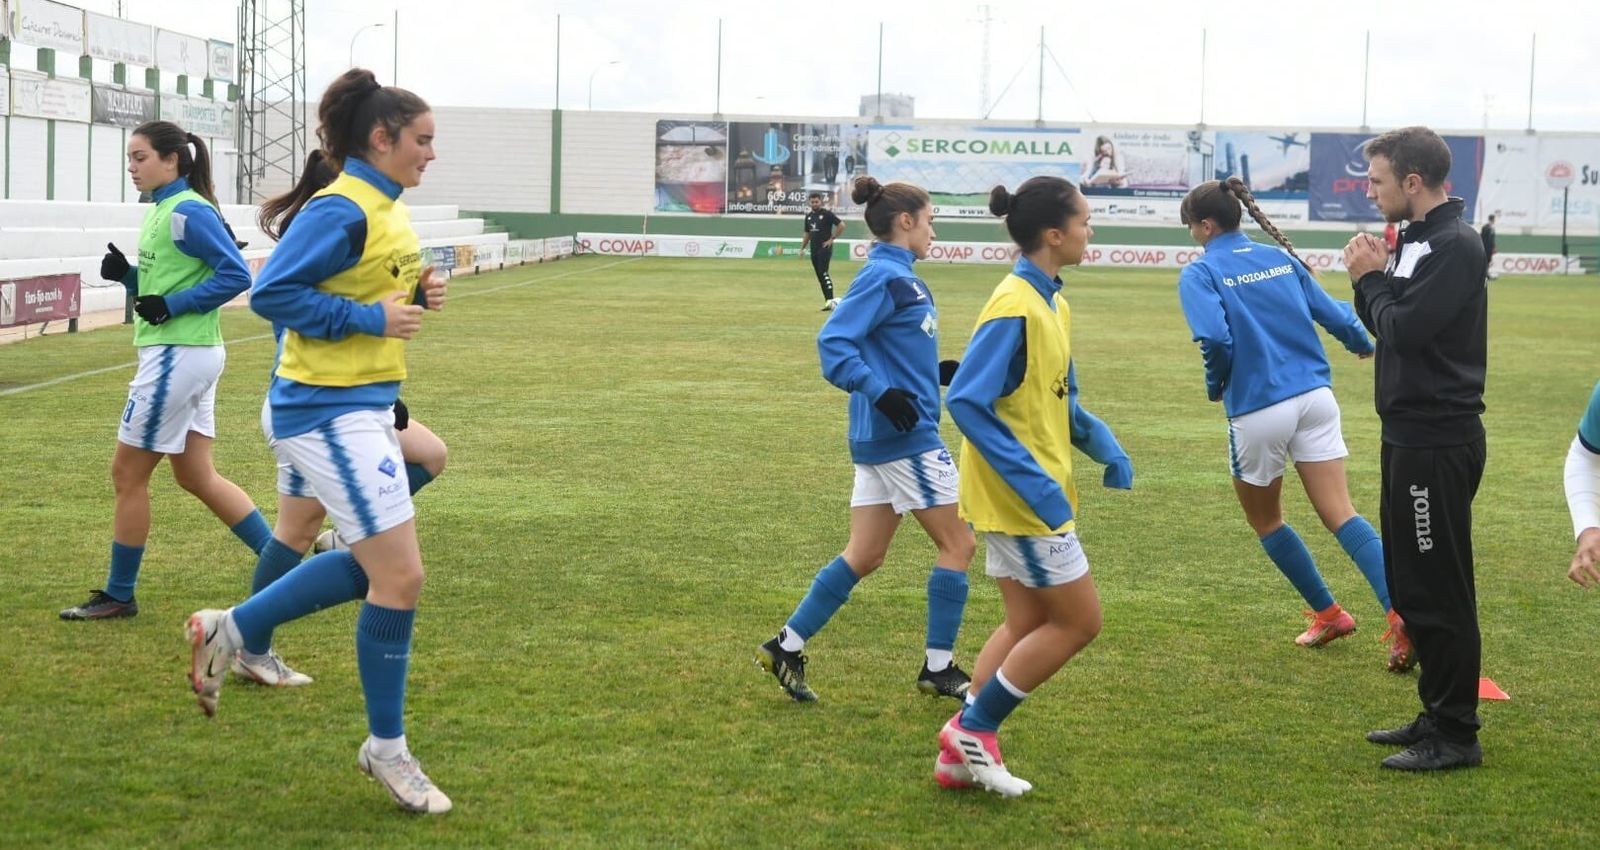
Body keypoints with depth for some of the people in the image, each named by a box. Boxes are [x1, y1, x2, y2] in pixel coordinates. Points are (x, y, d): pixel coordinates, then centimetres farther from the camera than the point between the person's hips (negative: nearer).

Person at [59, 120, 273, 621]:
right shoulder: (162, 210, 13)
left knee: (127, 474, 0)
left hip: (178, 356, -10)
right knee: (197, 476, 13)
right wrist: (126, 274, 2)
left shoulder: (188, 212, -15)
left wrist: (171, 306, -20)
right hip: (180, 355, 10)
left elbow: (235, 275, -21)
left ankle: (119, 596, 11)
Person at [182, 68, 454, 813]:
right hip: (329, 409, -10)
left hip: (363, 404, 10)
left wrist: (414, 292, 3)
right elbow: (273, 293, -21)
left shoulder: (384, 209, 12)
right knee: (400, 574, -6)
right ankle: (386, 749, 8)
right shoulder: (342, 211, -17)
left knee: (373, 564, 17)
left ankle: (229, 630, 28)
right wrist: (372, 318, -21)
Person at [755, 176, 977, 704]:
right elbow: (833, 343, -22)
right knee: (958, 544, 1)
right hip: (904, 436, -10)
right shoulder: (883, 277, -14)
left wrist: (940, 371, 15)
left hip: (882, 437, 10)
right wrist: (881, 392, -30)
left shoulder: (898, 277, 14)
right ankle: (938, 668, 8)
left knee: (865, 555, 12)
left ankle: (786, 647, 14)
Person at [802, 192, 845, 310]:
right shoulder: (809, 216, 15)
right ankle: (827, 301, 10)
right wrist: (802, 248, 15)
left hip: (825, 248, -7)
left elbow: (841, 225, -11)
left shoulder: (827, 214, -7)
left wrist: (832, 239, -11)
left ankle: (831, 300, -21)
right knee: (819, 276, 6)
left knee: (823, 273, -18)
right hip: (814, 250, 7)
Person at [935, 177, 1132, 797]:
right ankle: (973, 729, 5)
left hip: (1032, 491, 10)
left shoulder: (1049, 303, 10)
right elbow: (966, 400, -25)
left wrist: (1102, 443, 1)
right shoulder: (1015, 309, -20)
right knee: (1079, 619, -2)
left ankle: (963, 752, 17)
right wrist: (1031, 481, -28)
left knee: (1027, 622, 14)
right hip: (1022, 496, -10)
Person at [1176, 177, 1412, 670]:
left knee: (1265, 520, 19)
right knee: (1339, 514, 0)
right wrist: (1363, 344, 35)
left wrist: (1215, 385, -1)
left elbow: (1216, 339, -21)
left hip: (1258, 411, -4)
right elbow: (1333, 315, 13)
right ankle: (1400, 613, -17)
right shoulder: (1281, 257, 10)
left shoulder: (1200, 273, -5)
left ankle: (1329, 614, 25)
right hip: (1314, 397, 4)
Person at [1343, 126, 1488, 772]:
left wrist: (1373, 280, -6)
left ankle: (1456, 733, 3)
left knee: (1438, 589, -4)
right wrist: (1370, 279, -2)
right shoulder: (1414, 239, 13)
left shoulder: (1456, 246, -16)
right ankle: (1436, 714, 26)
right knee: (1409, 584, 16)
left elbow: (1404, 330, -23)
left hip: (1439, 442, -10)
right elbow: (1385, 326, 15)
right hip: (1408, 433, 10)